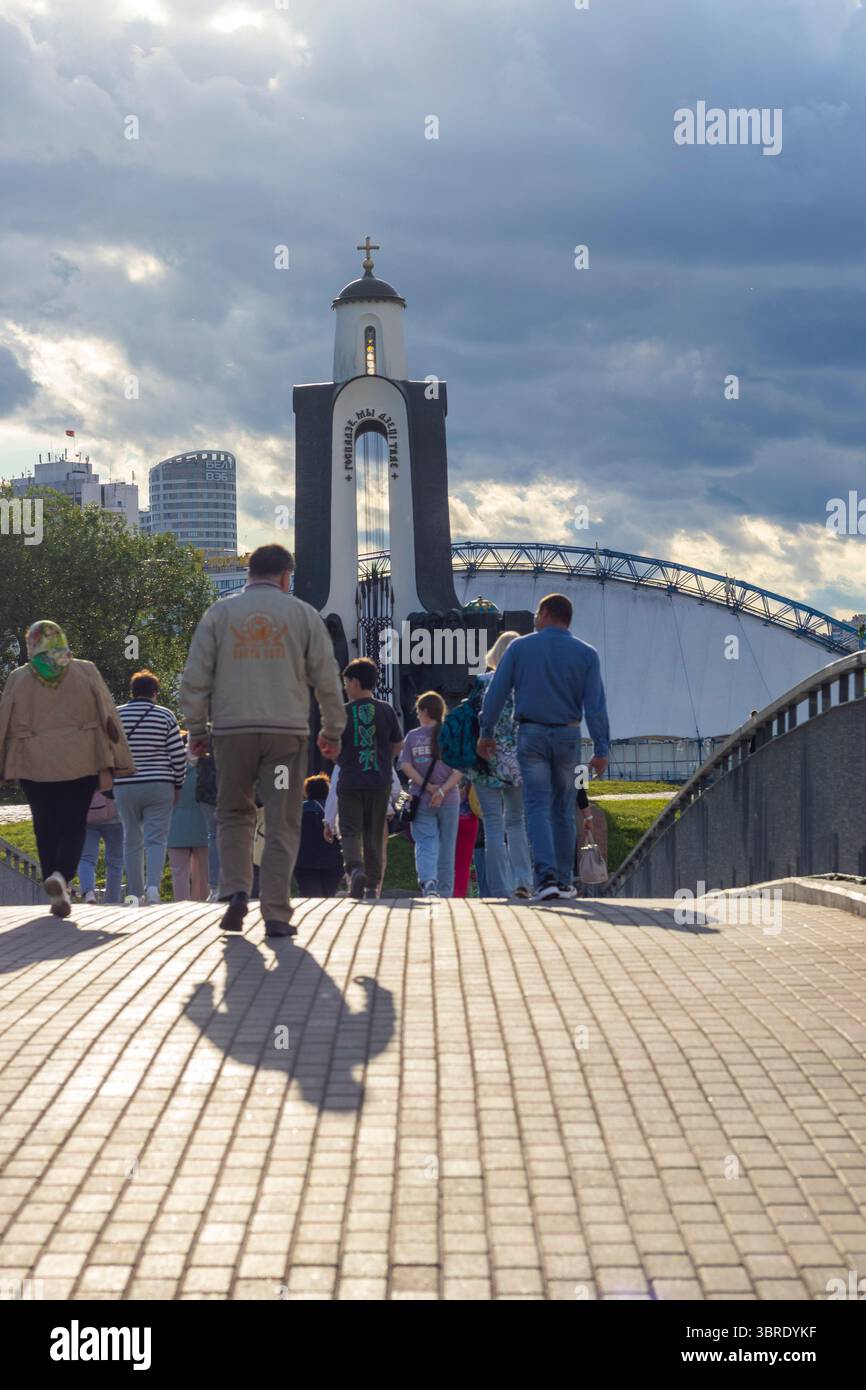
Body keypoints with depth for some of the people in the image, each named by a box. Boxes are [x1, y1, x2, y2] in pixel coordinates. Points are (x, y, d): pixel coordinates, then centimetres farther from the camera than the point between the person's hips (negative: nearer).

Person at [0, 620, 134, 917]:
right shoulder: (86, 672, 3)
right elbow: (108, 716, 1)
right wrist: (113, 763, 5)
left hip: (34, 764, 1)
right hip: (80, 763, -1)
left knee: (45, 827, 10)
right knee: (73, 824, 2)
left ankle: (58, 893, 8)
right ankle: (62, 875, -23)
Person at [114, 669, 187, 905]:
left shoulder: (116, 715, 3)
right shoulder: (165, 715, -2)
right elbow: (178, 754, -4)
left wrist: (112, 779, 14)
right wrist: (178, 784, 8)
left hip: (125, 788, 2)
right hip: (159, 786, -2)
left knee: (132, 840, 9)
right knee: (156, 839, -2)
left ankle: (135, 893, 10)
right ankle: (153, 885, -22)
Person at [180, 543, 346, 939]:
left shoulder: (220, 612, 8)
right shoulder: (302, 613, 7)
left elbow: (195, 677, 4)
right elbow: (327, 678, 7)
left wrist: (196, 729, 12)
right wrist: (332, 731, 16)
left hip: (232, 730, 1)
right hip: (287, 729, -1)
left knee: (233, 815, 17)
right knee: (282, 824, 2)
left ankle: (235, 891, 0)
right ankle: (276, 914, -1)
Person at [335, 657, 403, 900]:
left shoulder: (343, 712, -6)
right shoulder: (386, 710, 2)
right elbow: (398, 745, 9)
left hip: (350, 782, -2)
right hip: (380, 782, 3)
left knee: (350, 831, 3)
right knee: (374, 834, 11)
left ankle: (355, 869, -24)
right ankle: (372, 885, 12)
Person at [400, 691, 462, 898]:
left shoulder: (412, 736, 2)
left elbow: (406, 766, -6)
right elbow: (459, 770, -7)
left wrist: (427, 786, -8)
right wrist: (443, 790, -12)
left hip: (422, 801, -1)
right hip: (449, 801, 1)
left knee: (425, 844, -2)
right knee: (446, 848, 11)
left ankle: (428, 882, -29)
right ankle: (445, 893, 15)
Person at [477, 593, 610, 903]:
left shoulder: (521, 647, -1)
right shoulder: (586, 654, 2)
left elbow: (496, 693, -2)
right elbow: (595, 705, -4)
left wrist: (486, 732, 8)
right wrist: (601, 750, -4)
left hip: (531, 734, -1)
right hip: (568, 737, 2)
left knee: (538, 807, -4)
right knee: (563, 810, 12)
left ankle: (546, 877, -20)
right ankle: (563, 881, 15)